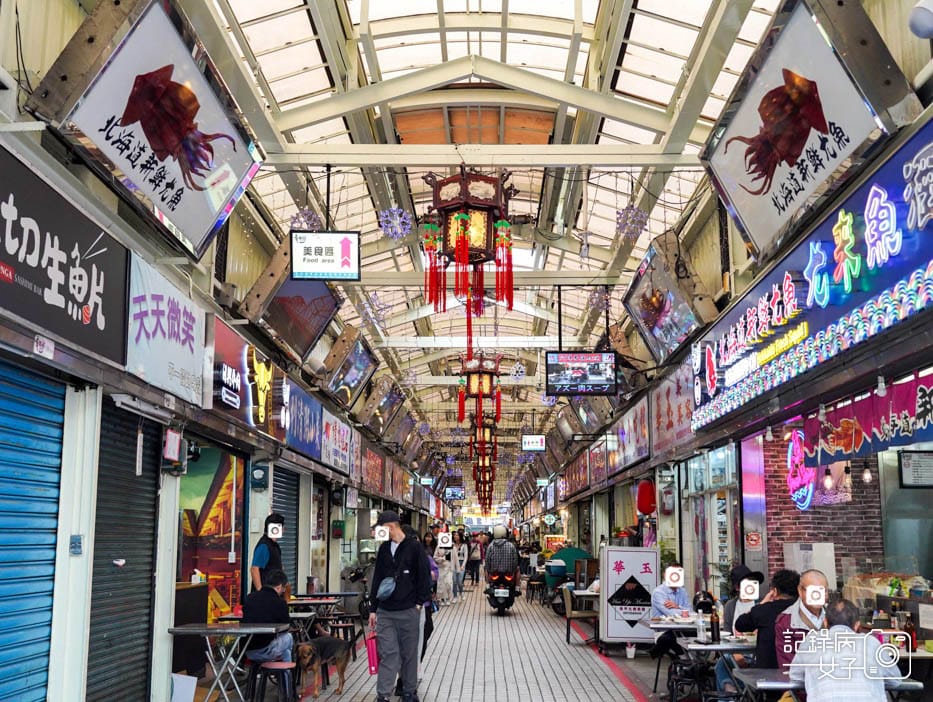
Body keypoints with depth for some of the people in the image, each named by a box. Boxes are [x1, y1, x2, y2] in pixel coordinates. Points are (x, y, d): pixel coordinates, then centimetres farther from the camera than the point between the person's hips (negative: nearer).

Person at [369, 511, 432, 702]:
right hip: (385, 611, 4)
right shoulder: (384, 548, 11)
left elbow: (424, 577, -3)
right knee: (388, 653, 0)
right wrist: (373, 608, 13)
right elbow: (377, 578, 15)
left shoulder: (414, 547, -4)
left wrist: (419, 603, -6)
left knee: (409, 654, 6)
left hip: (408, 611, -4)